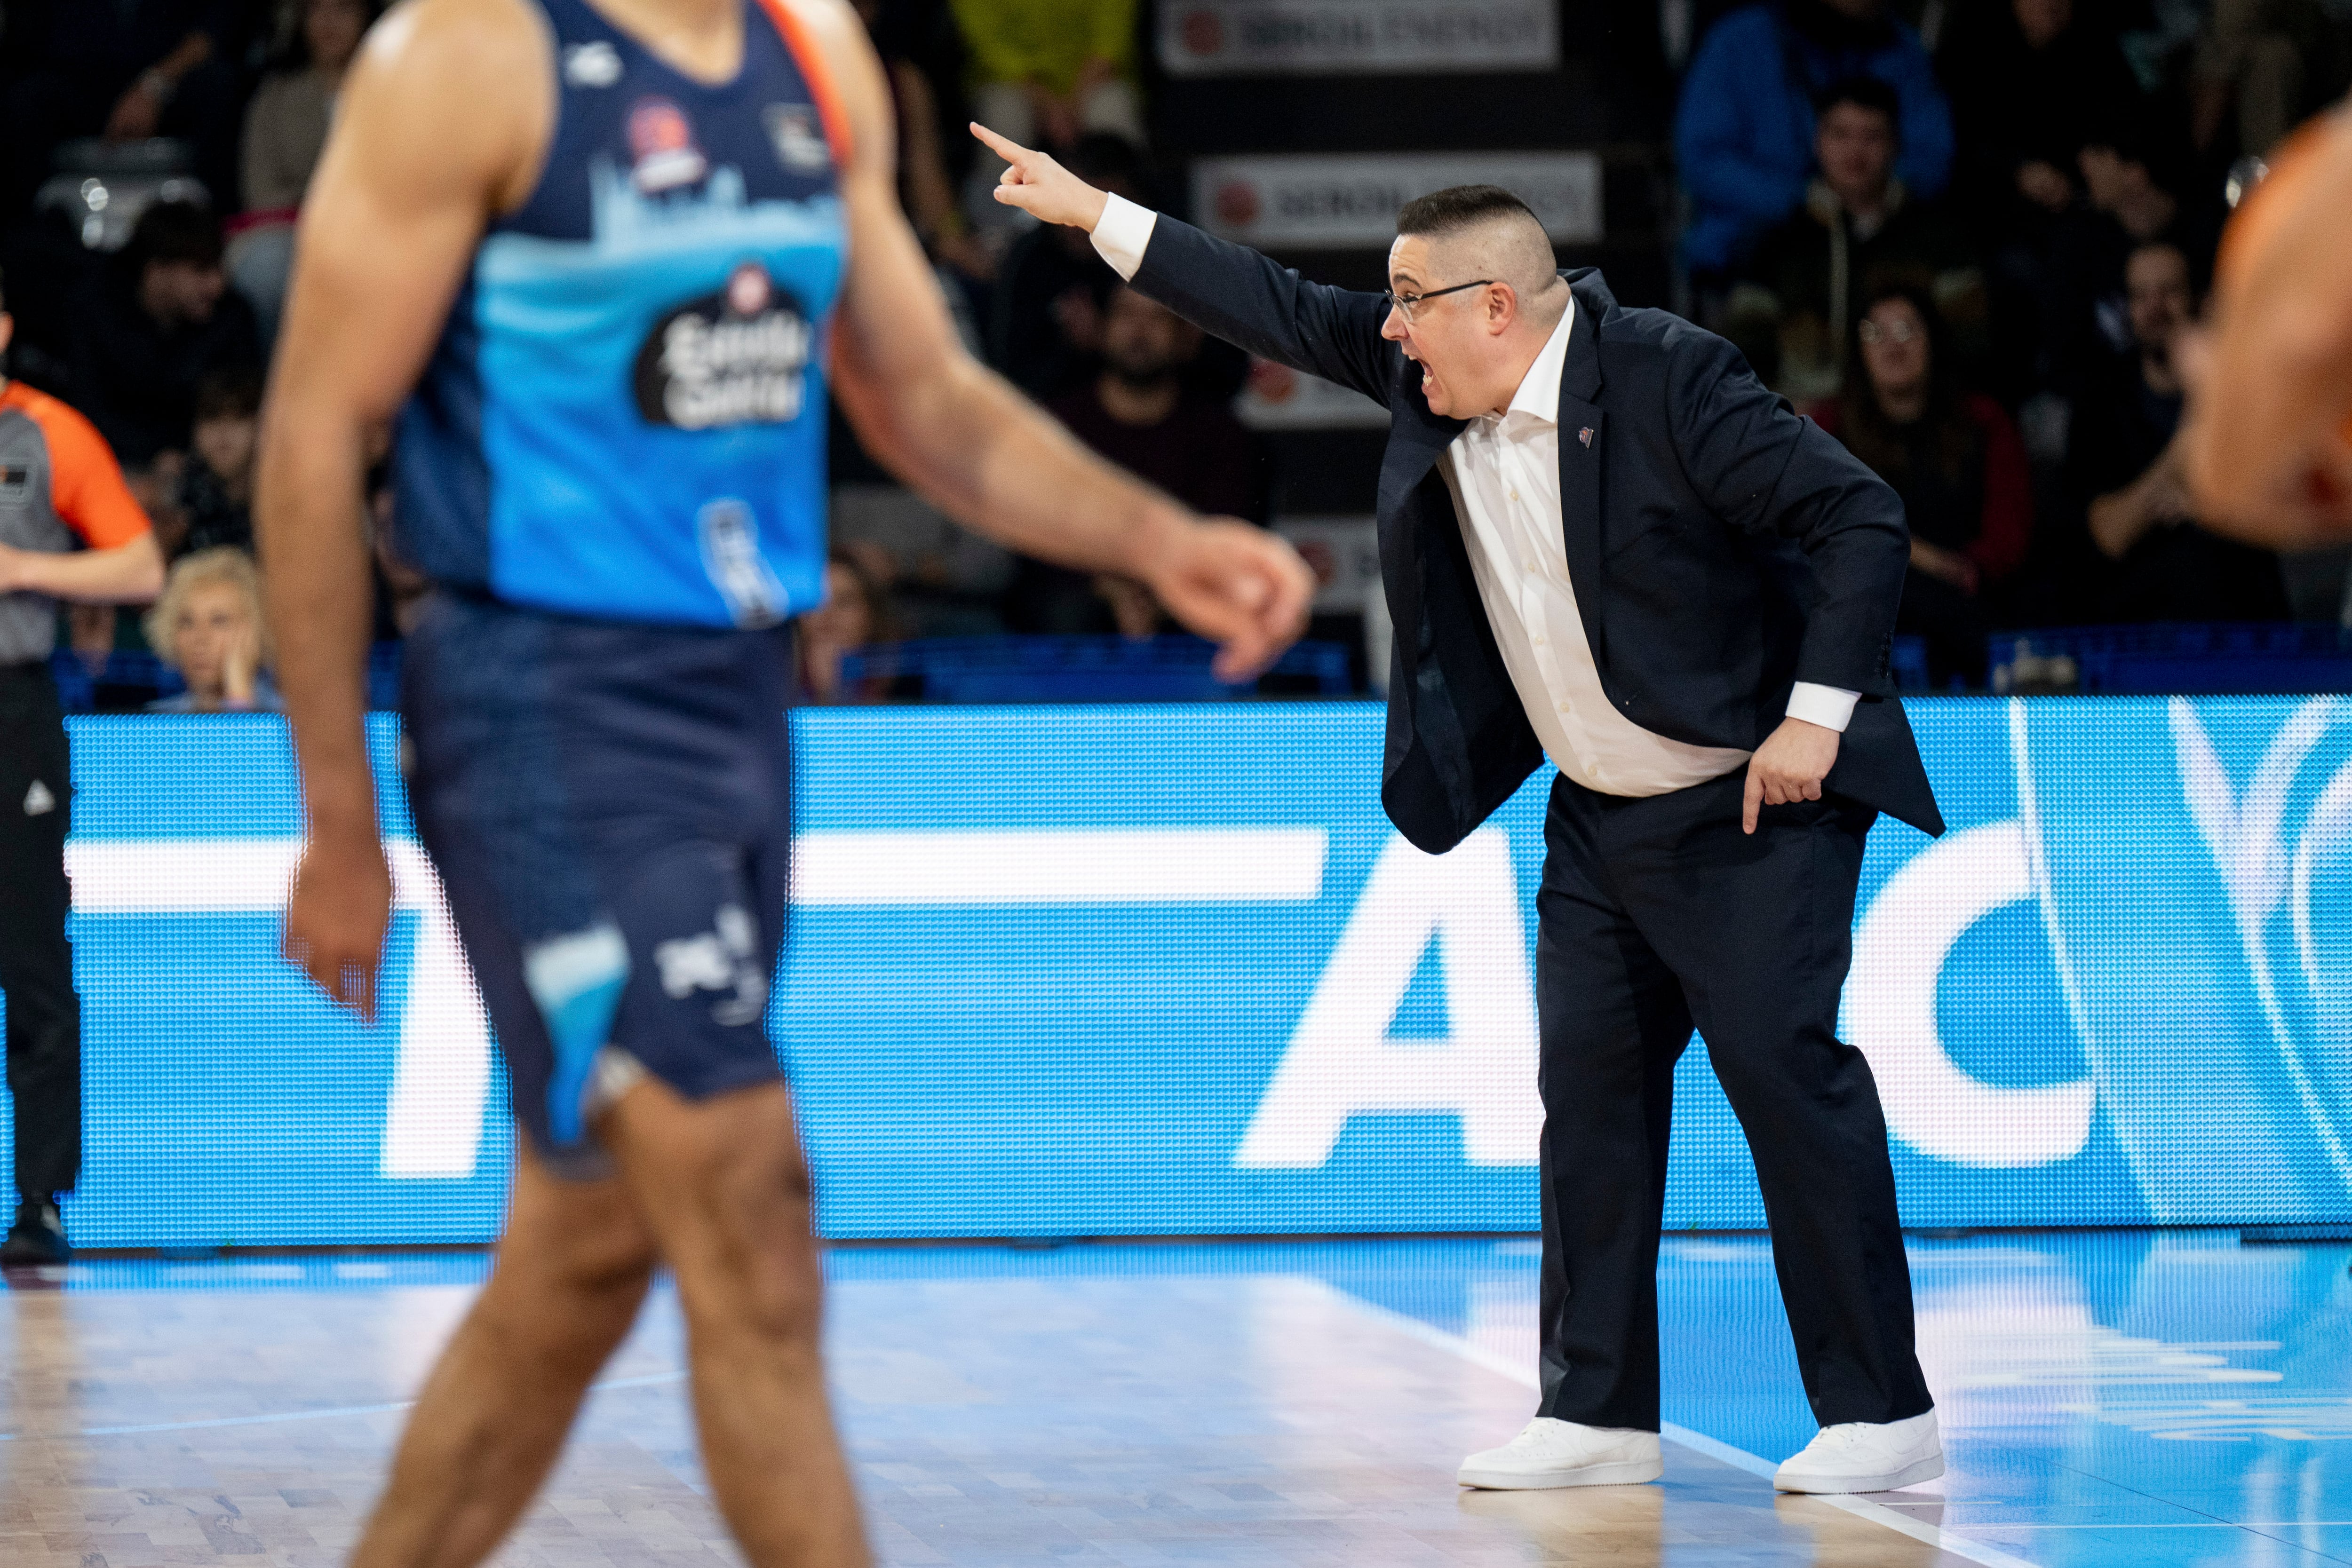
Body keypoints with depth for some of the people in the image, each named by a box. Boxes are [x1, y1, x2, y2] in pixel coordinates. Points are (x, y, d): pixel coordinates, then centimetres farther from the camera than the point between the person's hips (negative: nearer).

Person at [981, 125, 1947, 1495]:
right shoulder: (1427, 382, 1)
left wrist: (1816, 714, -22)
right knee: (1590, 1086, 5)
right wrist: (1096, 214, 8)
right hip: (1600, 816, 8)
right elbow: (1284, 312, 10)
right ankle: (1600, 1412, 12)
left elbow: (1861, 519, -19)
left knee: (1785, 1069, -12)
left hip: (1751, 803, -8)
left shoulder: (1665, 377, -20)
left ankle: (1882, 1415, -6)